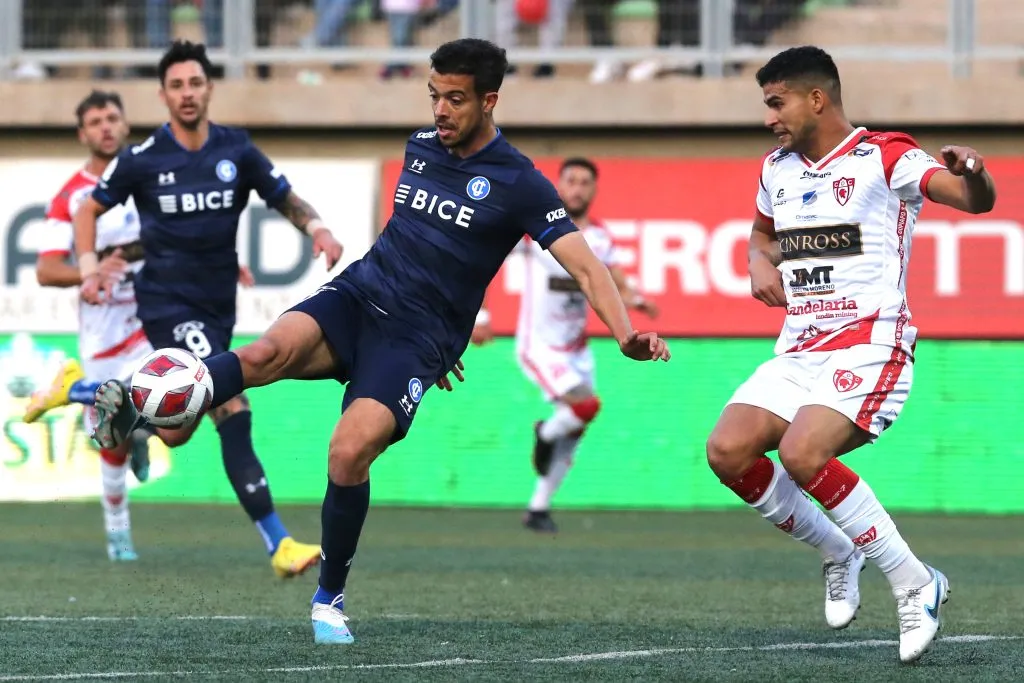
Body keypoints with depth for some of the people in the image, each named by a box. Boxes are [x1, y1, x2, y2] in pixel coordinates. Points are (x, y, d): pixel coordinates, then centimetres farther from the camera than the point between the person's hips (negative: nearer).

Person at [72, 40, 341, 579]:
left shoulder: (236, 150, 0)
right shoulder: (143, 159, -6)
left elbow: (285, 199, 5)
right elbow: (89, 209, 7)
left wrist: (316, 227, -16)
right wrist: (89, 268, -7)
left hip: (217, 306, 5)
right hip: (167, 304, -5)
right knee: (233, 410, -22)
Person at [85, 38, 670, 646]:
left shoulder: (517, 183, -7)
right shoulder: (421, 146, 11)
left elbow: (583, 264, -13)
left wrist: (627, 333, -29)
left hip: (417, 339, -4)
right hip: (355, 297, 4)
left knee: (349, 453, -25)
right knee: (272, 351, -29)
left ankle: (331, 600, -3)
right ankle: (133, 411, -49)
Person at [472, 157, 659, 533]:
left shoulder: (600, 237, 2)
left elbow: (618, 289, 8)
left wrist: (636, 301, -16)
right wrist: (479, 316, -14)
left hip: (577, 348, 6)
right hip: (539, 346, -6)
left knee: (570, 439, 9)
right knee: (586, 406, -25)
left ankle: (538, 509, 25)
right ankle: (544, 435, 7)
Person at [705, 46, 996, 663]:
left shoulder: (884, 158, -8)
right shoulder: (778, 170, 14)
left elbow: (976, 199, -21)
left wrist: (972, 176, -46)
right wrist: (761, 265, 11)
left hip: (871, 343, -7)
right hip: (800, 349, 7)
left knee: (802, 455, -28)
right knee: (728, 451, -12)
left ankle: (915, 584, -14)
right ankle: (838, 553, 11)